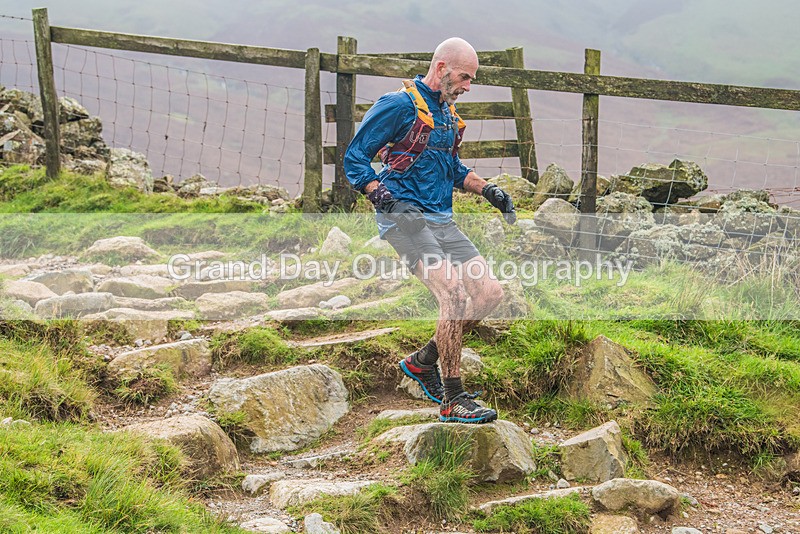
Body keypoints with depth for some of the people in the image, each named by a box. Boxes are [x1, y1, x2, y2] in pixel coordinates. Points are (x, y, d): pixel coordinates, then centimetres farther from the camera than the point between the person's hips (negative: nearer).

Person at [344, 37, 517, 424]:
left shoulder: (448, 115, 18)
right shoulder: (399, 105, -7)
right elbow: (354, 158, -8)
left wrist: (488, 190, 15)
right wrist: (382, 196, -24)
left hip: (440, 219, 9)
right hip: (404, 216, -9)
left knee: (490, 294, -1)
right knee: (455, 294, -22)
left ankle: (422, 362, 15)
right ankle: (453, 400, -15)